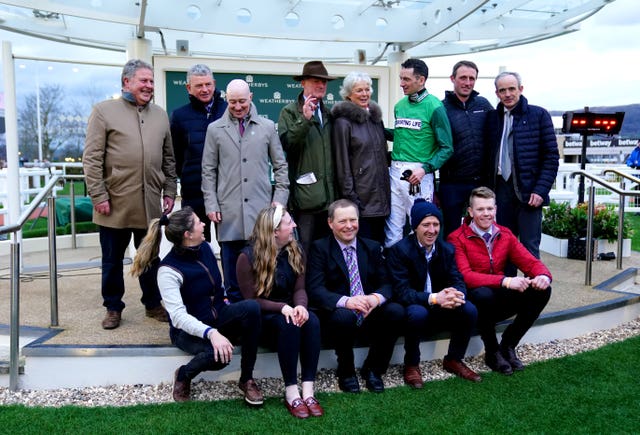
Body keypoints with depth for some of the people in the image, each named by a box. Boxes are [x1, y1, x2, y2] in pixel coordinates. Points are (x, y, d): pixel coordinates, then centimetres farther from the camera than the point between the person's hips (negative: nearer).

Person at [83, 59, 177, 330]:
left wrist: (169, 192, 8)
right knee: (112, 260, 9)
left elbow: (168, 159, 14)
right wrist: (98, 196, -11)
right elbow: (92, 159, -6)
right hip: (115, 204, -3)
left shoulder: (160, 115, 11)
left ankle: (152, 304, 28)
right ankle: (113, 308, 24)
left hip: (150, 204, 3)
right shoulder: (104, 111, -2)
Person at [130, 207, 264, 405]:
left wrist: (224, 301, 3)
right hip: (188, 329, -6)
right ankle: (183, 375, -1)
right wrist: (211, 333, -43)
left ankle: (246, 379, -13)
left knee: (251, 307, -25)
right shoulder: (169, 270, -22)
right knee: (219, 355, -37)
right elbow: (178, 316, -31)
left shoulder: (206, 248, -2)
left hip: (217, 316, 6)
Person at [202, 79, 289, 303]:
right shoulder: (215, 129, 6)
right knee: (231, 263, 5)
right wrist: (211, 205, 1)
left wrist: (279, 199, 3)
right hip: (229, 211, 0)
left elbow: (280, 166, 11)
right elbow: (208, 171, 8)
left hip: (262, 209, 0)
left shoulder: (267, 127, 8)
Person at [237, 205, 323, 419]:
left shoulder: (295, 251, 1)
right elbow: (251, 300, -14)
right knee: (287, 325, -36)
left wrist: (300, 306, -26)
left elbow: (299, 288, -1)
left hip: (290, 310, 4)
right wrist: (282, 307, -28)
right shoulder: (248, 257, -13)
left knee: (312, 320, -29)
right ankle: (291, 393, -29)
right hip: (262, 316, -4)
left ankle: (308, 391, -30)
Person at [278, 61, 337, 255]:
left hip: (329, 195, 5)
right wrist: (304, 119, -17)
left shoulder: (328, 113, 17)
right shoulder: (290, 112, 2)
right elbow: (286, 144, -11)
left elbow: (334, 151, 15)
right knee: (305, 251, -4)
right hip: (305, 195, -5)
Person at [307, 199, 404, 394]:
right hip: (338, 318, -3)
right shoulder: (319, 248, -1)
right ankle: (346, 371, -5)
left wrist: (376, 298, -21)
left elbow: (386, 284, 5)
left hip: (370, 316, 4)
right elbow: (315, 290, -13)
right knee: (343, 315, -36)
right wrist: (346, 301, -31)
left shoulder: (373, 247, 11)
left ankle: (372, 369, 0)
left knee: (396, 311, -25)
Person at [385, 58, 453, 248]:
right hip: (395, 171, 6)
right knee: (393, 225, 10)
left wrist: (425, 169, -19)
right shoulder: (399, 105, 12)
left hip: (418, 173, -6)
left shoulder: (434, 107, -6)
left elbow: (446, 148, -7)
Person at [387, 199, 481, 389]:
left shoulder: (447, 249, 0)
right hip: (412, 310, -5)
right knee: (418, 313, -37)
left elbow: (458, 281, -5)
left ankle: (454, 360, 4)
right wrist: (434, 298, -38)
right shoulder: (399, 250, -16)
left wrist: (457, 295, -31)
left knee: (470, 310, -20)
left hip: (439, 310, 5)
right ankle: (411, 365, -11)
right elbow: (401, 292, -24)